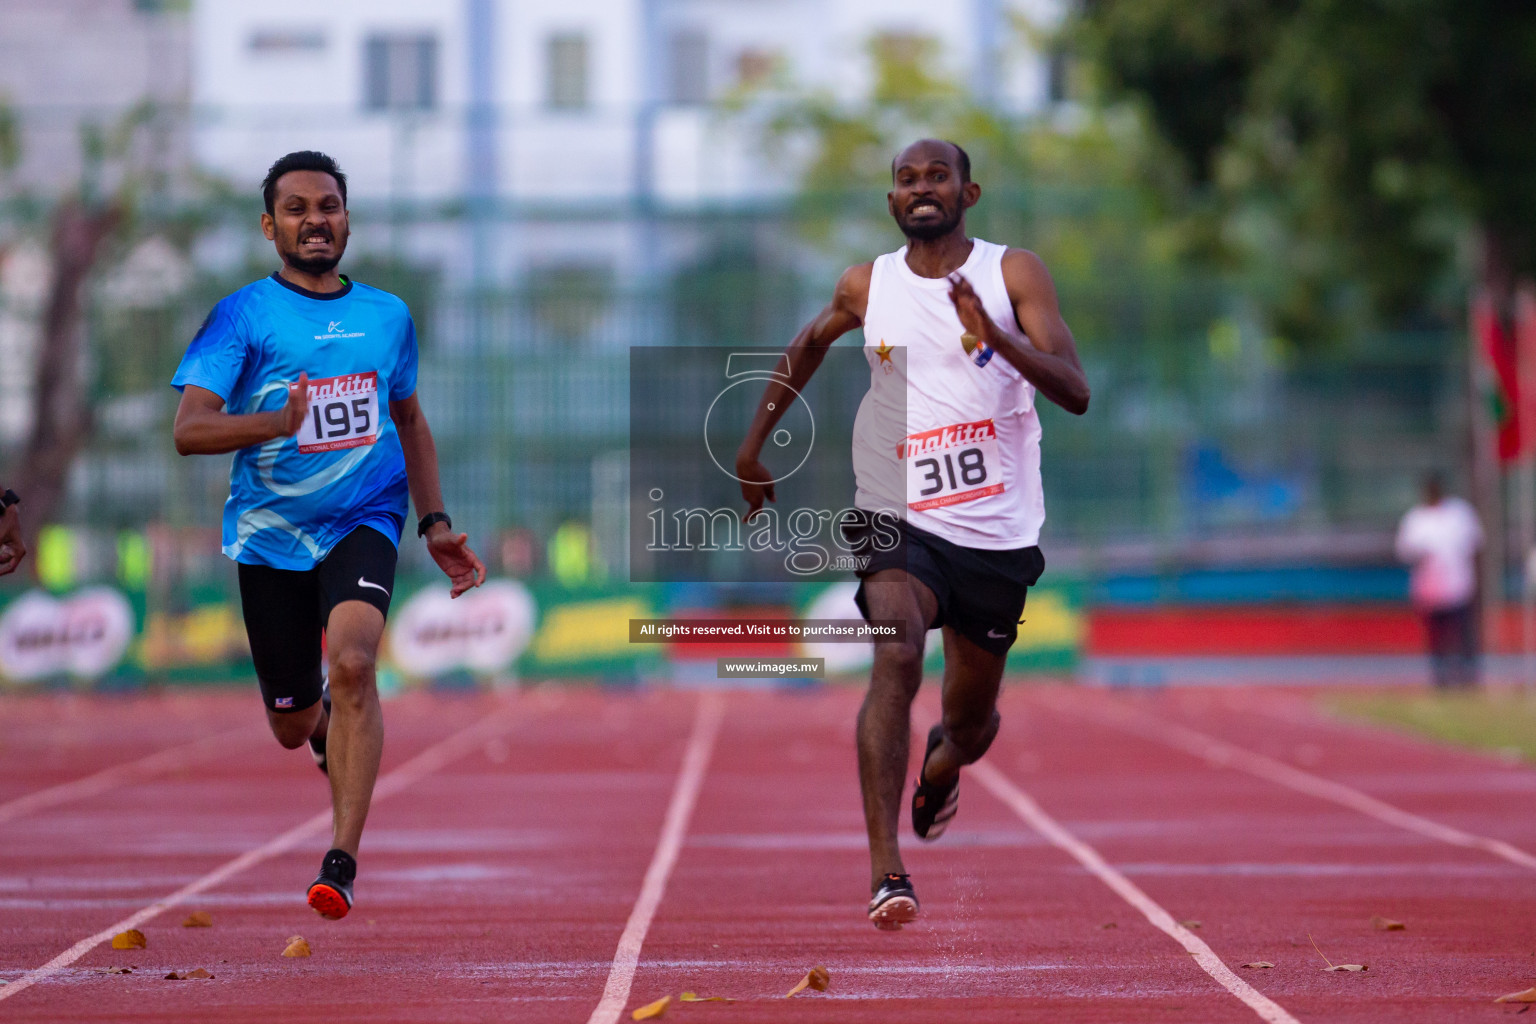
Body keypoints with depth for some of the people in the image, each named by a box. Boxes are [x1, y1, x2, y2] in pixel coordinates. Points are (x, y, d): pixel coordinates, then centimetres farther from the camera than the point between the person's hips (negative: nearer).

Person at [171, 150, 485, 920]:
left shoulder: (388, 316, 8)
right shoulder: (242, 316, -5)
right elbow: (189, 429, -16)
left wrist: (435, 522, 15)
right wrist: (276, 422, -34)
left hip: (363, 520, 1)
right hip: (270, 532, -1)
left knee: (351, 660, -27)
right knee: (293, 727, 8)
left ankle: (342, 860, -25)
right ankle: (331, 730, 48)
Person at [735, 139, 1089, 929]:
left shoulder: (1013, 274, -3)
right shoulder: (866, 288, 3)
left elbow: (1075, 393, -13)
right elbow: (810, 344, 25)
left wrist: (995, 334, -28)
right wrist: (755, 443, 27)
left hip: (996, 535, 1)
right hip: (900, 519, -1)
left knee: (970, 719, 15)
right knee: (897, 658, -28)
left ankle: (939, 771, 55)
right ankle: (886, 871, -34)